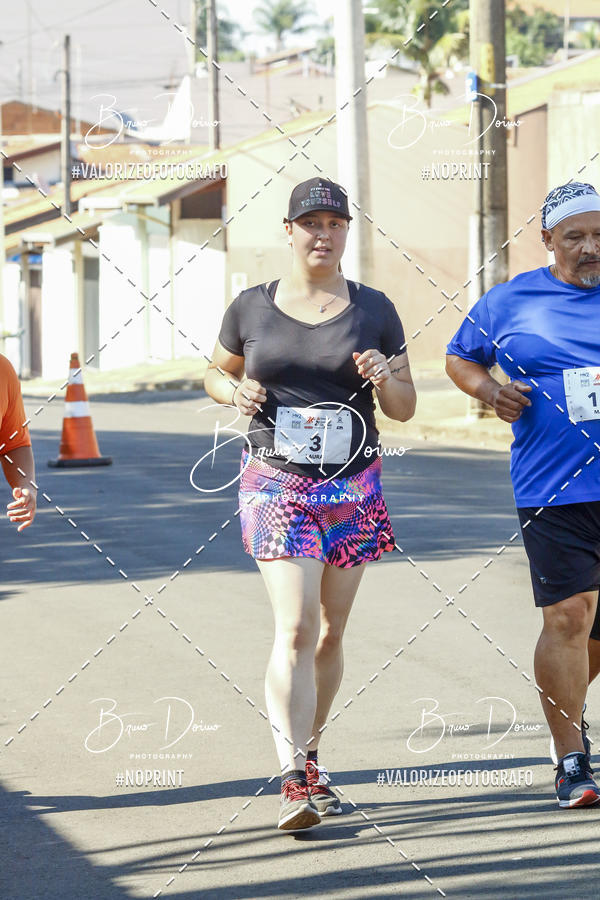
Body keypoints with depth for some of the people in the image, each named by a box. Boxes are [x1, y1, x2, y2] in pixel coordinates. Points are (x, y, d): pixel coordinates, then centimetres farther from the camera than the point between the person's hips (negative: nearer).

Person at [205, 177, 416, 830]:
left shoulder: (374, 310, 5)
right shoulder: (251, 308, 3)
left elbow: (405, 408, 9)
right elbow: (217, 373, 18)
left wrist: (384, 377, -13)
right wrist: (236, 391, -5)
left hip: (353, 489, 2)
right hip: (276, 486, -2)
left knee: (330, 634, 9)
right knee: (294, 630, -15)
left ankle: (309, 760, 28)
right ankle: (293, 782, -20)